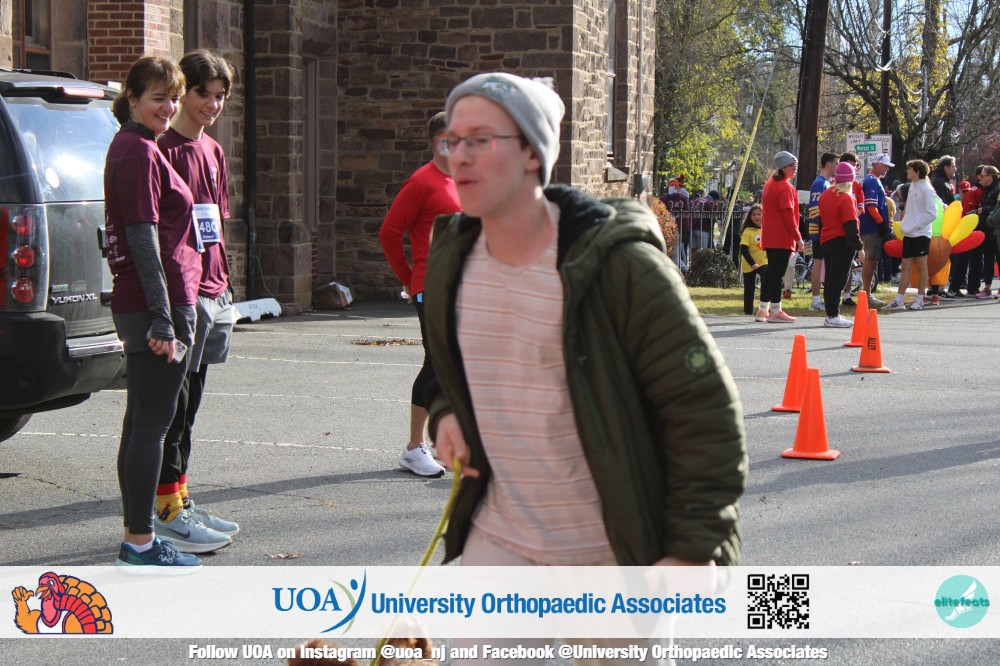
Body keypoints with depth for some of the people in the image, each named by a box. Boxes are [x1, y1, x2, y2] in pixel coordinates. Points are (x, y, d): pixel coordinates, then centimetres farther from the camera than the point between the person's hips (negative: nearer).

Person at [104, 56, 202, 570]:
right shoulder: (140, 152, -13)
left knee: (141, 422, 13)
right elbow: (145, 239, -19)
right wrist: (163, 317, -21)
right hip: (157, 303, -10)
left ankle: (136, 538, 20)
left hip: (136, 307, 10)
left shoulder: (130, 148, 18)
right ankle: (140, 544, -1)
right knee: (151, 423, -6)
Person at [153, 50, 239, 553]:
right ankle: (168, 510, 0)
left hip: (212, 293, 8)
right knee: (173, 404, -4)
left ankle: (179, 500, 20)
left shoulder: (213, 151, 16)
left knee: (188, 404, 13)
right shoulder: (162, 149, -9)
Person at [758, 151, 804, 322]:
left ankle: (763, 310, 16)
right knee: (777, 273, -6)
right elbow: (788, 214, -18)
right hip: (782, 237, -9)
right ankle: (775, 311, -4)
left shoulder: (770, 183, 16)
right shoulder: (785, 187, -13)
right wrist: (798, 237, -15)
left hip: (769, 236, 9)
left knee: (772, 271, 14)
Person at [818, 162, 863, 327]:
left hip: (826, 239, 8)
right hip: (842, 242, -8)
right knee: (838, 279, -6)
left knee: (830, 279, 12)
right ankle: (833, 316, -7)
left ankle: (830, 314, 16)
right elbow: (850, 224, -19)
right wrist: (858, 245, -15)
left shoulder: (825, 195, 11)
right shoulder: (846, 198, -15)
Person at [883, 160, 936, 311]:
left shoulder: (926, 189, -12)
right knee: (906, 266, 7)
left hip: (921, 234, -8)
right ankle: (898, 300, 8)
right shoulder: (912, 186, 11)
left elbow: (932, 213, -17)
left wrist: (914, 226, -16)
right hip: (909, 234, 8)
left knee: (921, 265, 2)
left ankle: (919, 300, 9)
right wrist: (904, 225, 10)